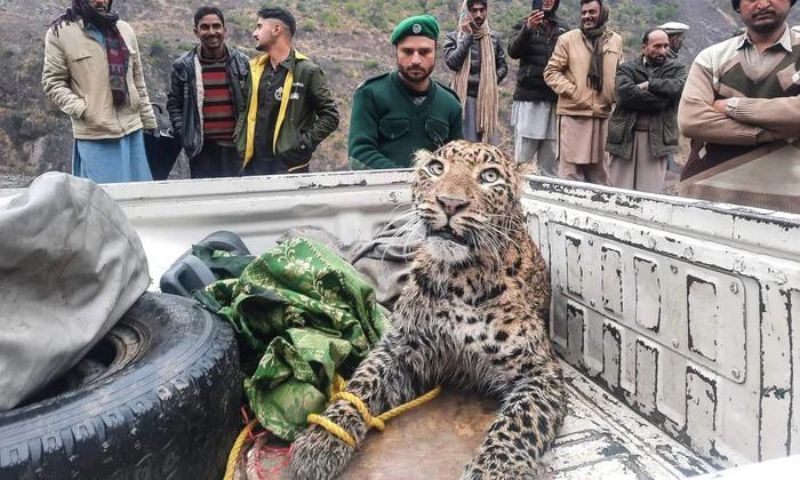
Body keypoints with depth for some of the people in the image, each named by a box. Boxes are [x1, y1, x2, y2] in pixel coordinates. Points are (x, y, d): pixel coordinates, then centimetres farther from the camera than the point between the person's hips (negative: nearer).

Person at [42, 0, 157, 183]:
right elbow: (53, 82, 0)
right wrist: (83, 111, -14)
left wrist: (149, 123, 12)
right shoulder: (60, 32, 0)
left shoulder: (124, 30, 13)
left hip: (132, 130, 4)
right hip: (95, 135, -4)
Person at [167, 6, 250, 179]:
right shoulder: (183, 65, 1)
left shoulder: (242, 62, 4)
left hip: (237, 146, 1)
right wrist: (184, 134, -2)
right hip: (202, 148, -1)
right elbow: (174, 103, 8)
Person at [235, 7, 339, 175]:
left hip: (289, 165, -5)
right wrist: (241, 143, 8)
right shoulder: (254, 68, 12)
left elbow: (330, 116, -5)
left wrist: (304, 144, -11)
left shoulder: (307, 70, -6)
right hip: (253, 163, 6)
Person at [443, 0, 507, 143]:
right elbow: (452, 62, -14)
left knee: (488, 141, 6)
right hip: (464, 97, -3)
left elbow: (503, 66, 16)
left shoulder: (494, 37, 10)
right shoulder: (453, 37, 2)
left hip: (487, 97, 3)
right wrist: (467, 36, -10)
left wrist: (493, 80, -4)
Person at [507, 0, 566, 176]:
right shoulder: (524, 24, 6)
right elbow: (513, 51, -10)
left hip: (554, 99, 3)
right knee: (523, 158, -5)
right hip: (528, 97, -3)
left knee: (550, 160, 6)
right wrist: (527, 29, -29)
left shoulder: (562, 29, 14)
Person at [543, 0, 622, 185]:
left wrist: (616, 97, 3)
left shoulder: (615, 40, 11)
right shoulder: (568, 39, 1)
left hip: (604, 114, 3)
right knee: (571, 171, -2)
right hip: (574, 114, -3)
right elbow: (551, 72, -1)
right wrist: (571, 91, -11)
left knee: (599, 172, 12)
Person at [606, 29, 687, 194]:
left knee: (651, 195, 1)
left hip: (657, 139, 1)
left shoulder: (676, 69, 14)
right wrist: (660, 98, -11)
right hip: (626, 137, -1)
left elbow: (680, 87, -9)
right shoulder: (627, 68, 8)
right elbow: (625, 93, -12)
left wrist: (649, 84, -9)